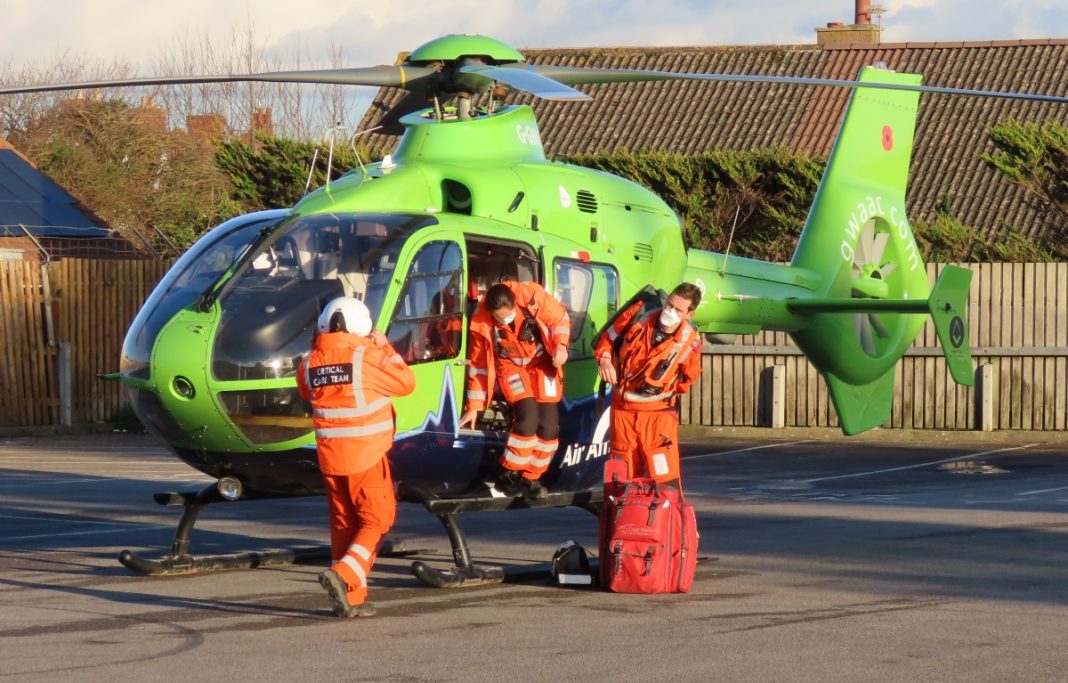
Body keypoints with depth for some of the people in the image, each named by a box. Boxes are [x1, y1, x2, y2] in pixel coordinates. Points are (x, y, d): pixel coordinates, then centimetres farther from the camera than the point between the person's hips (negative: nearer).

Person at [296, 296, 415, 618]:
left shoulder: (310, 364, 2)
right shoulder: (367, 357, -13)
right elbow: (406, 382, -4)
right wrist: (384, 347, 7)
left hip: (330, 456, 5)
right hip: (367, 455, -5)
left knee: (343, 523, 13)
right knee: (376, 519, 3)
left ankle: (352, 598, 13)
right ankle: (343, 574, -17)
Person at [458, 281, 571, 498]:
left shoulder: (532, 296, -24)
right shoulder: (482, 323, -21)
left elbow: (560, 318, -5)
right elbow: (478, 364, -8)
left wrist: (561, 345, -21)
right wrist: (474, 406, -3)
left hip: (542, 364, 2)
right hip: (511, 367, -2)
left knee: (549, 425, -6)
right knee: (528, 417, -24)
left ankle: (531, 478, 12)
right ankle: (508, 475, -9)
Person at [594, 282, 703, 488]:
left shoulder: (689, 341, -13)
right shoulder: (639, 317, -9)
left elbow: (688, 378, 5)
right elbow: (607, 338, 6)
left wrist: (665, 391, -3)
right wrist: (604, 359, -10)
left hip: (657, 412, -3)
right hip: (622, 408, 3)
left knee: (664, 473, -13)